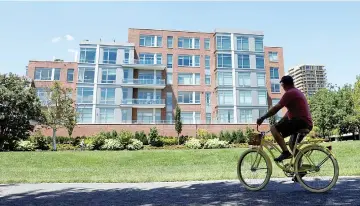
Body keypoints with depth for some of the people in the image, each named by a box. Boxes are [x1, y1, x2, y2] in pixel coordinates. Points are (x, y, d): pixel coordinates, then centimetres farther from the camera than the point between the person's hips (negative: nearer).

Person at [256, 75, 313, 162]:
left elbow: (276, 108, -15)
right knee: (292, 144, 27)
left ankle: (285, 152, -18)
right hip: (308, 124, 10)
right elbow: (290, 112, 25)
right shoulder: (298, 92, 23)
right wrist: (279, 123, 25)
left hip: (300, 121, -10)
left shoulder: (289, 93, -9)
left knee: (274, 128, -13)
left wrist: (262, 118, -9)